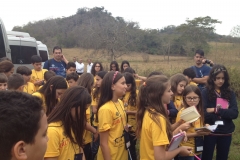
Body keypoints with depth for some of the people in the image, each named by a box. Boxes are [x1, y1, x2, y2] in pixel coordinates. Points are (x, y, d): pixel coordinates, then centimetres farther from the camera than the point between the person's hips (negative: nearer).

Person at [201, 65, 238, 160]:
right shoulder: (205, 93, -5)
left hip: (226, 133, 3)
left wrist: (216, 110, -16)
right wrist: (225, 113, -17)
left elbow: (235, 113, -7)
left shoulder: (230, 93, 4)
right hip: (210, 132, -3)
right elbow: (204, 114, -15)